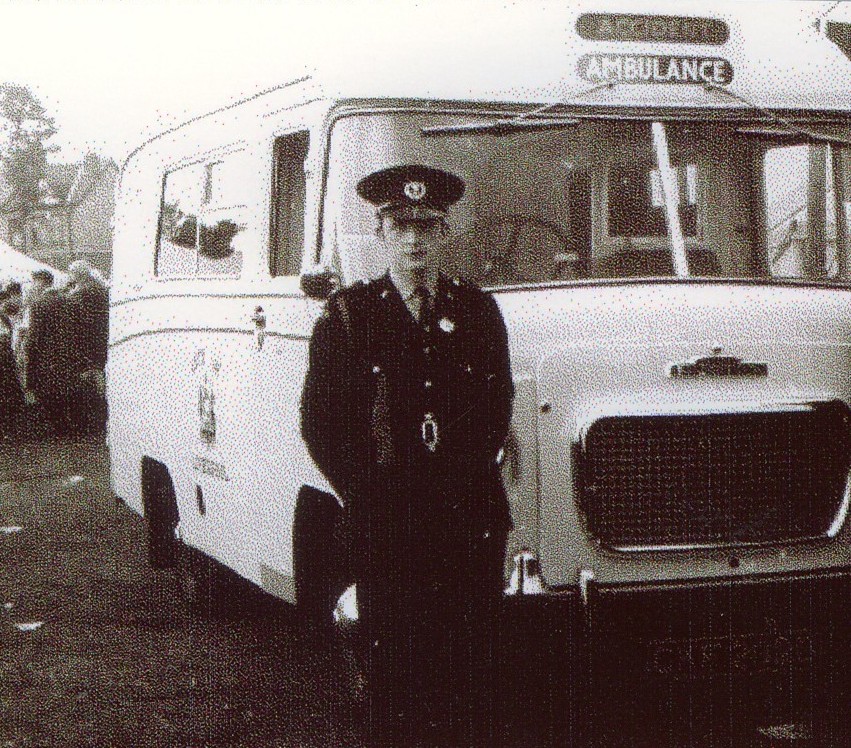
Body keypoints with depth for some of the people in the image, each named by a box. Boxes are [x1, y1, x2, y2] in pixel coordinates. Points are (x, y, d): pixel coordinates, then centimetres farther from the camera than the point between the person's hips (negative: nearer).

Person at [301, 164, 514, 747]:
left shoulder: (478, 310, 12)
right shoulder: (348, 314, 4)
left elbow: (499, 405, 16)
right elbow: (320, 422, 4)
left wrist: (473, 475, 3)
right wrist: (368, 494, -3)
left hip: (474, 522, 2)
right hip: (385, 525, -2)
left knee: (471, 670, 4)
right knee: (396, 671, 1)